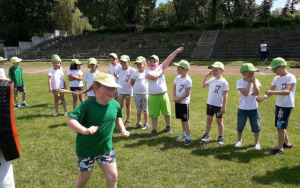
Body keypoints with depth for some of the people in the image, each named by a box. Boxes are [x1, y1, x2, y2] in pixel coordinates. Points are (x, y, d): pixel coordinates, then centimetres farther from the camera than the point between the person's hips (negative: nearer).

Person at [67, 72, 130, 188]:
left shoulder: (115, 105, -7)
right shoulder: (87, 105, -23)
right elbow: (70, 121, -28)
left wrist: (122, 129, 1)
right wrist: (85, 130, -43)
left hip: (106, 148, 4)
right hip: (86, 149, -4)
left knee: (113, 177, 6)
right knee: (83, 179, 15)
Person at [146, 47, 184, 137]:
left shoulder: (160, 68, 4)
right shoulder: (147, 72, -7)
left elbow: (168, 60, 0)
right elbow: (153, 76, -28)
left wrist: (176, 51, -4)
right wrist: (161, 71, -11)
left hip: (163, 95, 3)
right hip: (153, 96, -3)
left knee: (167, 113, 14)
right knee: (154, 114, 7)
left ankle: (168, 126, 34)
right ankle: (154, 129, 20)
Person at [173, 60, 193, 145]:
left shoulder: (188, 80, -18)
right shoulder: (178, 78, 4)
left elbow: (187, 93, -18)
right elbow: (174, 88, 10)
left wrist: (178, 99, -14)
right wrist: (174, 97, -4)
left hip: (184, 102, -7)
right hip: (177, 101, 7)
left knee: (185, 120, -4)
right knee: (181, 119, 17)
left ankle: (188, 137, 2)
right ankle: (184, 133, 33)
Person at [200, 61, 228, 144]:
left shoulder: (223, 82, -15)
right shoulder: (212, 80, 4)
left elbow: (225, 95, -15)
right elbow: (203, 86, 12)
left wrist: (223, 107, -17)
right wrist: (206, 76, 3)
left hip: (218, 105, -6)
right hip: (210, 104, 6)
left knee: (219, 121, 9)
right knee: (209, 120, 15)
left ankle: (221, 137, 21)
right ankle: (206, 134, 27)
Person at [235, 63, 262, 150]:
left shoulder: (255, 81, 1)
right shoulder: (240, 82, -10)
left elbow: (257, 93, -11)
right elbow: (245, 93, -22)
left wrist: (254, 82, -15)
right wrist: (249, 83, -17)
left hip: (254, 108, 2)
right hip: (242, 108, -2)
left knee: (256, 126, 6)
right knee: (240, 126, 12)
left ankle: (257, 142, 23)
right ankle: (239, 140, 32)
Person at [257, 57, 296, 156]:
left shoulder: (291, 77, -15)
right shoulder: (276, 79, 7)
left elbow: (287, 91, -28)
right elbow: (271, 91, 3)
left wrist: (272, 92, -34)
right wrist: (263, 98, -15)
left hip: (287, 105, -8)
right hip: (278, 104, 8)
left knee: (281, 126, -6)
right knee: (279, 126, 17)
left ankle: (280, 148, 4)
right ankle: (287, 143, 36)